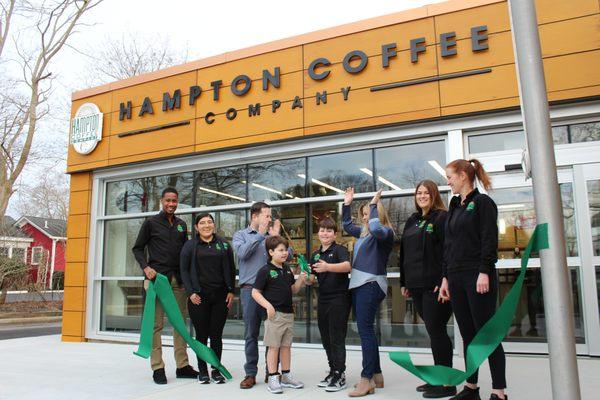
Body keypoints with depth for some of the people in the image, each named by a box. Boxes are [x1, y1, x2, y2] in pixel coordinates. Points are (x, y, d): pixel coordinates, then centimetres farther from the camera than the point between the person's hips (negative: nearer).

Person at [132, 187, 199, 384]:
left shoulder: (182, 225, 15)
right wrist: (145, 267, -11)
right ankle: (157, 368, 6)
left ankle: (182, 365, 15)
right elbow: (137, 248, 5)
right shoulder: (151, 223, 4)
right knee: (156, 324, -2)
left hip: (178, 279, 4)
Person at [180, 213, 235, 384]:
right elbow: (184, 270, 1)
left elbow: (231, 269, 11)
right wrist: (190, 293, -8)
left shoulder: (223, 245, 10)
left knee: (216, 335, 6)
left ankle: (216, 370, 16)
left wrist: (231, 291, 2)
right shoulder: (190, 246, 5)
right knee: (201, 335, 4)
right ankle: (202, 370, 16)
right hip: (199, 297, -1)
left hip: (220, 296, 2)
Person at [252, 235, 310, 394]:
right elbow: (255, 292, -10)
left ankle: (286, 376, 25)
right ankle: (273, 378, 10)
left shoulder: (287, 270, 11)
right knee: (274, 346, 0)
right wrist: (267, 305, -21)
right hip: (274, 313, -7)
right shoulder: (265, 271, -10)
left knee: (286, 345, 14)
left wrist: (301, 280, 0)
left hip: (288, 313, 7)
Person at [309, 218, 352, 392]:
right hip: (323, 299, 7)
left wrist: (327, 267, -43)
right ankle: (333, 371, 27)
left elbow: (347, 266, -28)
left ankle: (340, 375, 8)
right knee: (326, 338, 13)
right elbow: (312, 279, 14)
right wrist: (306, 277, -8)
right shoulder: (315, 255, 12)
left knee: (337, 338, -3)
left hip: (339, 298, -7)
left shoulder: (339, 250, -8)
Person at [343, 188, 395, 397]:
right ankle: (376, 375, 21)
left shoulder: (385, 232, -7)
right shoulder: (363, 232, 18)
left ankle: (366, 380, -3)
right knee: (366, 330, 12)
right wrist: (346, 204, 27)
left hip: (371, 285, -9)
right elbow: (347, 226, 34)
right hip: (358, 284, 10)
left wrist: (374, 204, -19)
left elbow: (376, 229, -31)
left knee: (365, 330, -8)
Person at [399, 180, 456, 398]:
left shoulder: (442, 217, -4)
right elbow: (404, 253, 19)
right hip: (416, 286, 7)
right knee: (433, 331, 13)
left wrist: (444, 281, -19)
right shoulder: (411, 221, 18)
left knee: (436, 330, -5)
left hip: (435, 285, -7)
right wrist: (404, 282, 16)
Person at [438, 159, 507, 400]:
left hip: (478, 277, -7)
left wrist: (484, 272, -19)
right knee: (467, 335, 11)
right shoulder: (454, 208, 17)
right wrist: (445, 277, 13)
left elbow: (490, 240, -11)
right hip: (456, 278, 7)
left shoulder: (482, 202, -3)